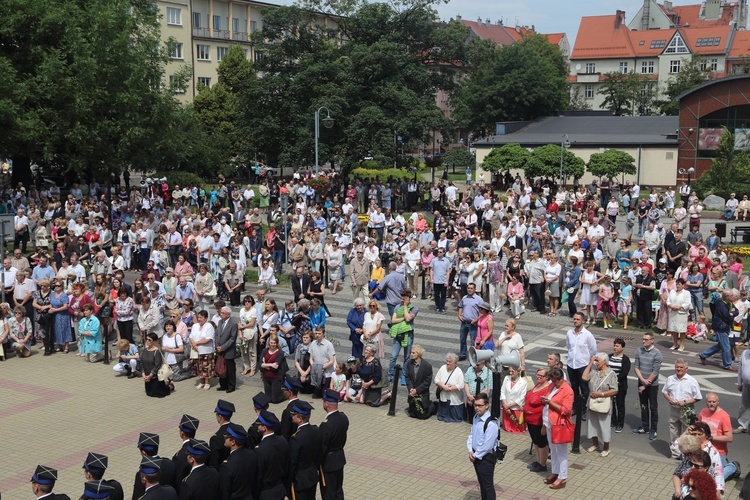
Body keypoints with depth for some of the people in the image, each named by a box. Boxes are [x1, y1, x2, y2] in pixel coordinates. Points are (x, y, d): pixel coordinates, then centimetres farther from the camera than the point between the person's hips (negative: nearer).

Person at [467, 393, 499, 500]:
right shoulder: (476, 418, 2)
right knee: (481, 483, 22)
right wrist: (471, 451, -5)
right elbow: (471, 435, 8)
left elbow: (487, 445, -25)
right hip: (476, 455, 8)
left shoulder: (491, 423, -26)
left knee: (488, 485, 4)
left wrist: (476, 456, -15)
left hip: (486, 457, -8)